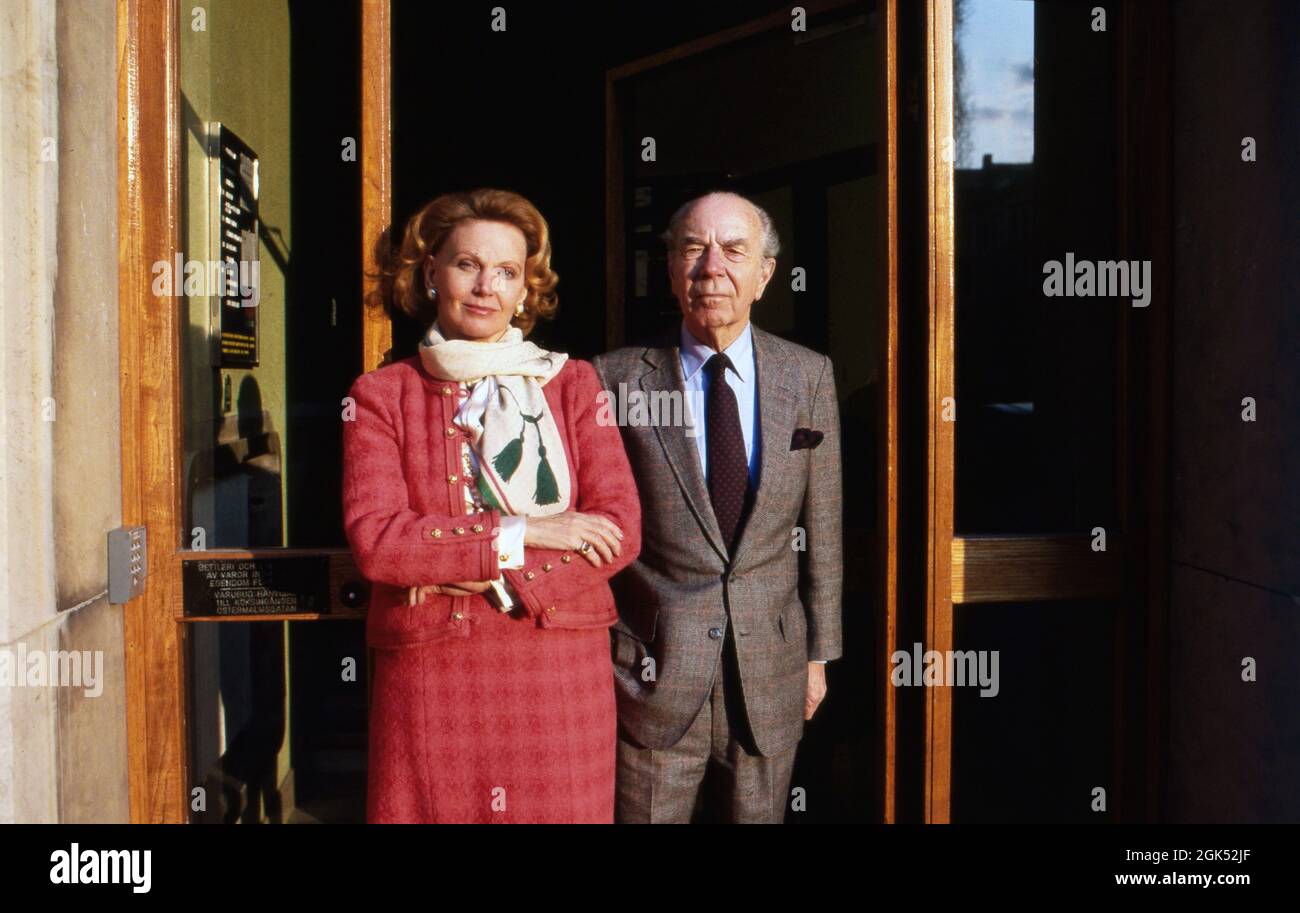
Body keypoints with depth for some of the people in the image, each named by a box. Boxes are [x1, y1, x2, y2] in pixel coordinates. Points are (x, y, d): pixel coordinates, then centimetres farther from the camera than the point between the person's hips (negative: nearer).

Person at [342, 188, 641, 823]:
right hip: (431, 676, -1)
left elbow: (621, 532, -1)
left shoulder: (573, 384, 9)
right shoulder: (380, 396, 5)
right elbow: (373, 541, -8)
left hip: (561, 673, 1)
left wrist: (482, 573, -10)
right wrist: (519, 534, -13)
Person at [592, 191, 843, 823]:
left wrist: (819, 653, 9)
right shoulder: (618, 379, -4)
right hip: (651, 676, -2)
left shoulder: (809, 377, 3)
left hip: (771, 676, 2)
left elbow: (820, 529, 7)